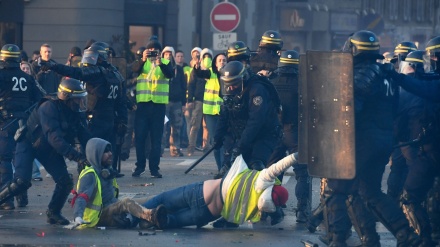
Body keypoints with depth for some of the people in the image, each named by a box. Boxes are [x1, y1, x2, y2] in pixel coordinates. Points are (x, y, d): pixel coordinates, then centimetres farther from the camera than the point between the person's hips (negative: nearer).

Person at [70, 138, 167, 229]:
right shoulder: (90, 175, -13)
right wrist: (78, 217, -42)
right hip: (97, 218, -10)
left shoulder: (108, 171, 14)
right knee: (127, 202, -30)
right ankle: (151, 215, -57)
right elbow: (81, 198, -27)